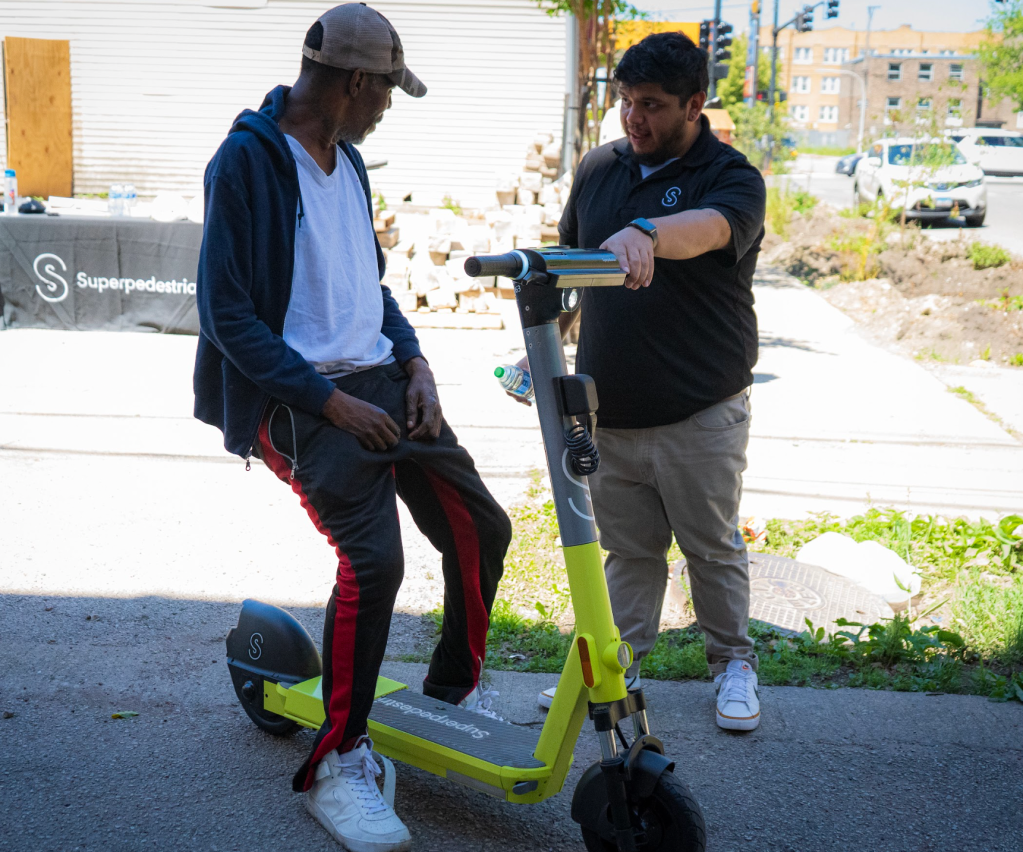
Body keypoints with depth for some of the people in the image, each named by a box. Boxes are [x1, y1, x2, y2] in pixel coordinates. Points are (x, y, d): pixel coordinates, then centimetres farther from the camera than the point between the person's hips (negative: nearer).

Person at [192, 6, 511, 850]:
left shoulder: (347, 162, 16)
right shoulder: (247, 159, -10)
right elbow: (229, 314, -13)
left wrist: (414, 363, 6)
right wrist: (331, 402, -17)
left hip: (379, 380, 8)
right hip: (301, 397, -8)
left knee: (480, 527, 5)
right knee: (373, 556, -24)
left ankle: (455, 690, 29)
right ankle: (335, 764, -5)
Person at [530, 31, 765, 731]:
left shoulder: (733, 179, -8)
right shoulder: (599, 168, 8)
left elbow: (707, 227, -33)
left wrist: (644, 233, -53)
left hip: (700, 412, -4)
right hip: (608, 409, 4)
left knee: (714, 546, 9)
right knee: (627, 547, 13)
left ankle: (734, 661, 29)